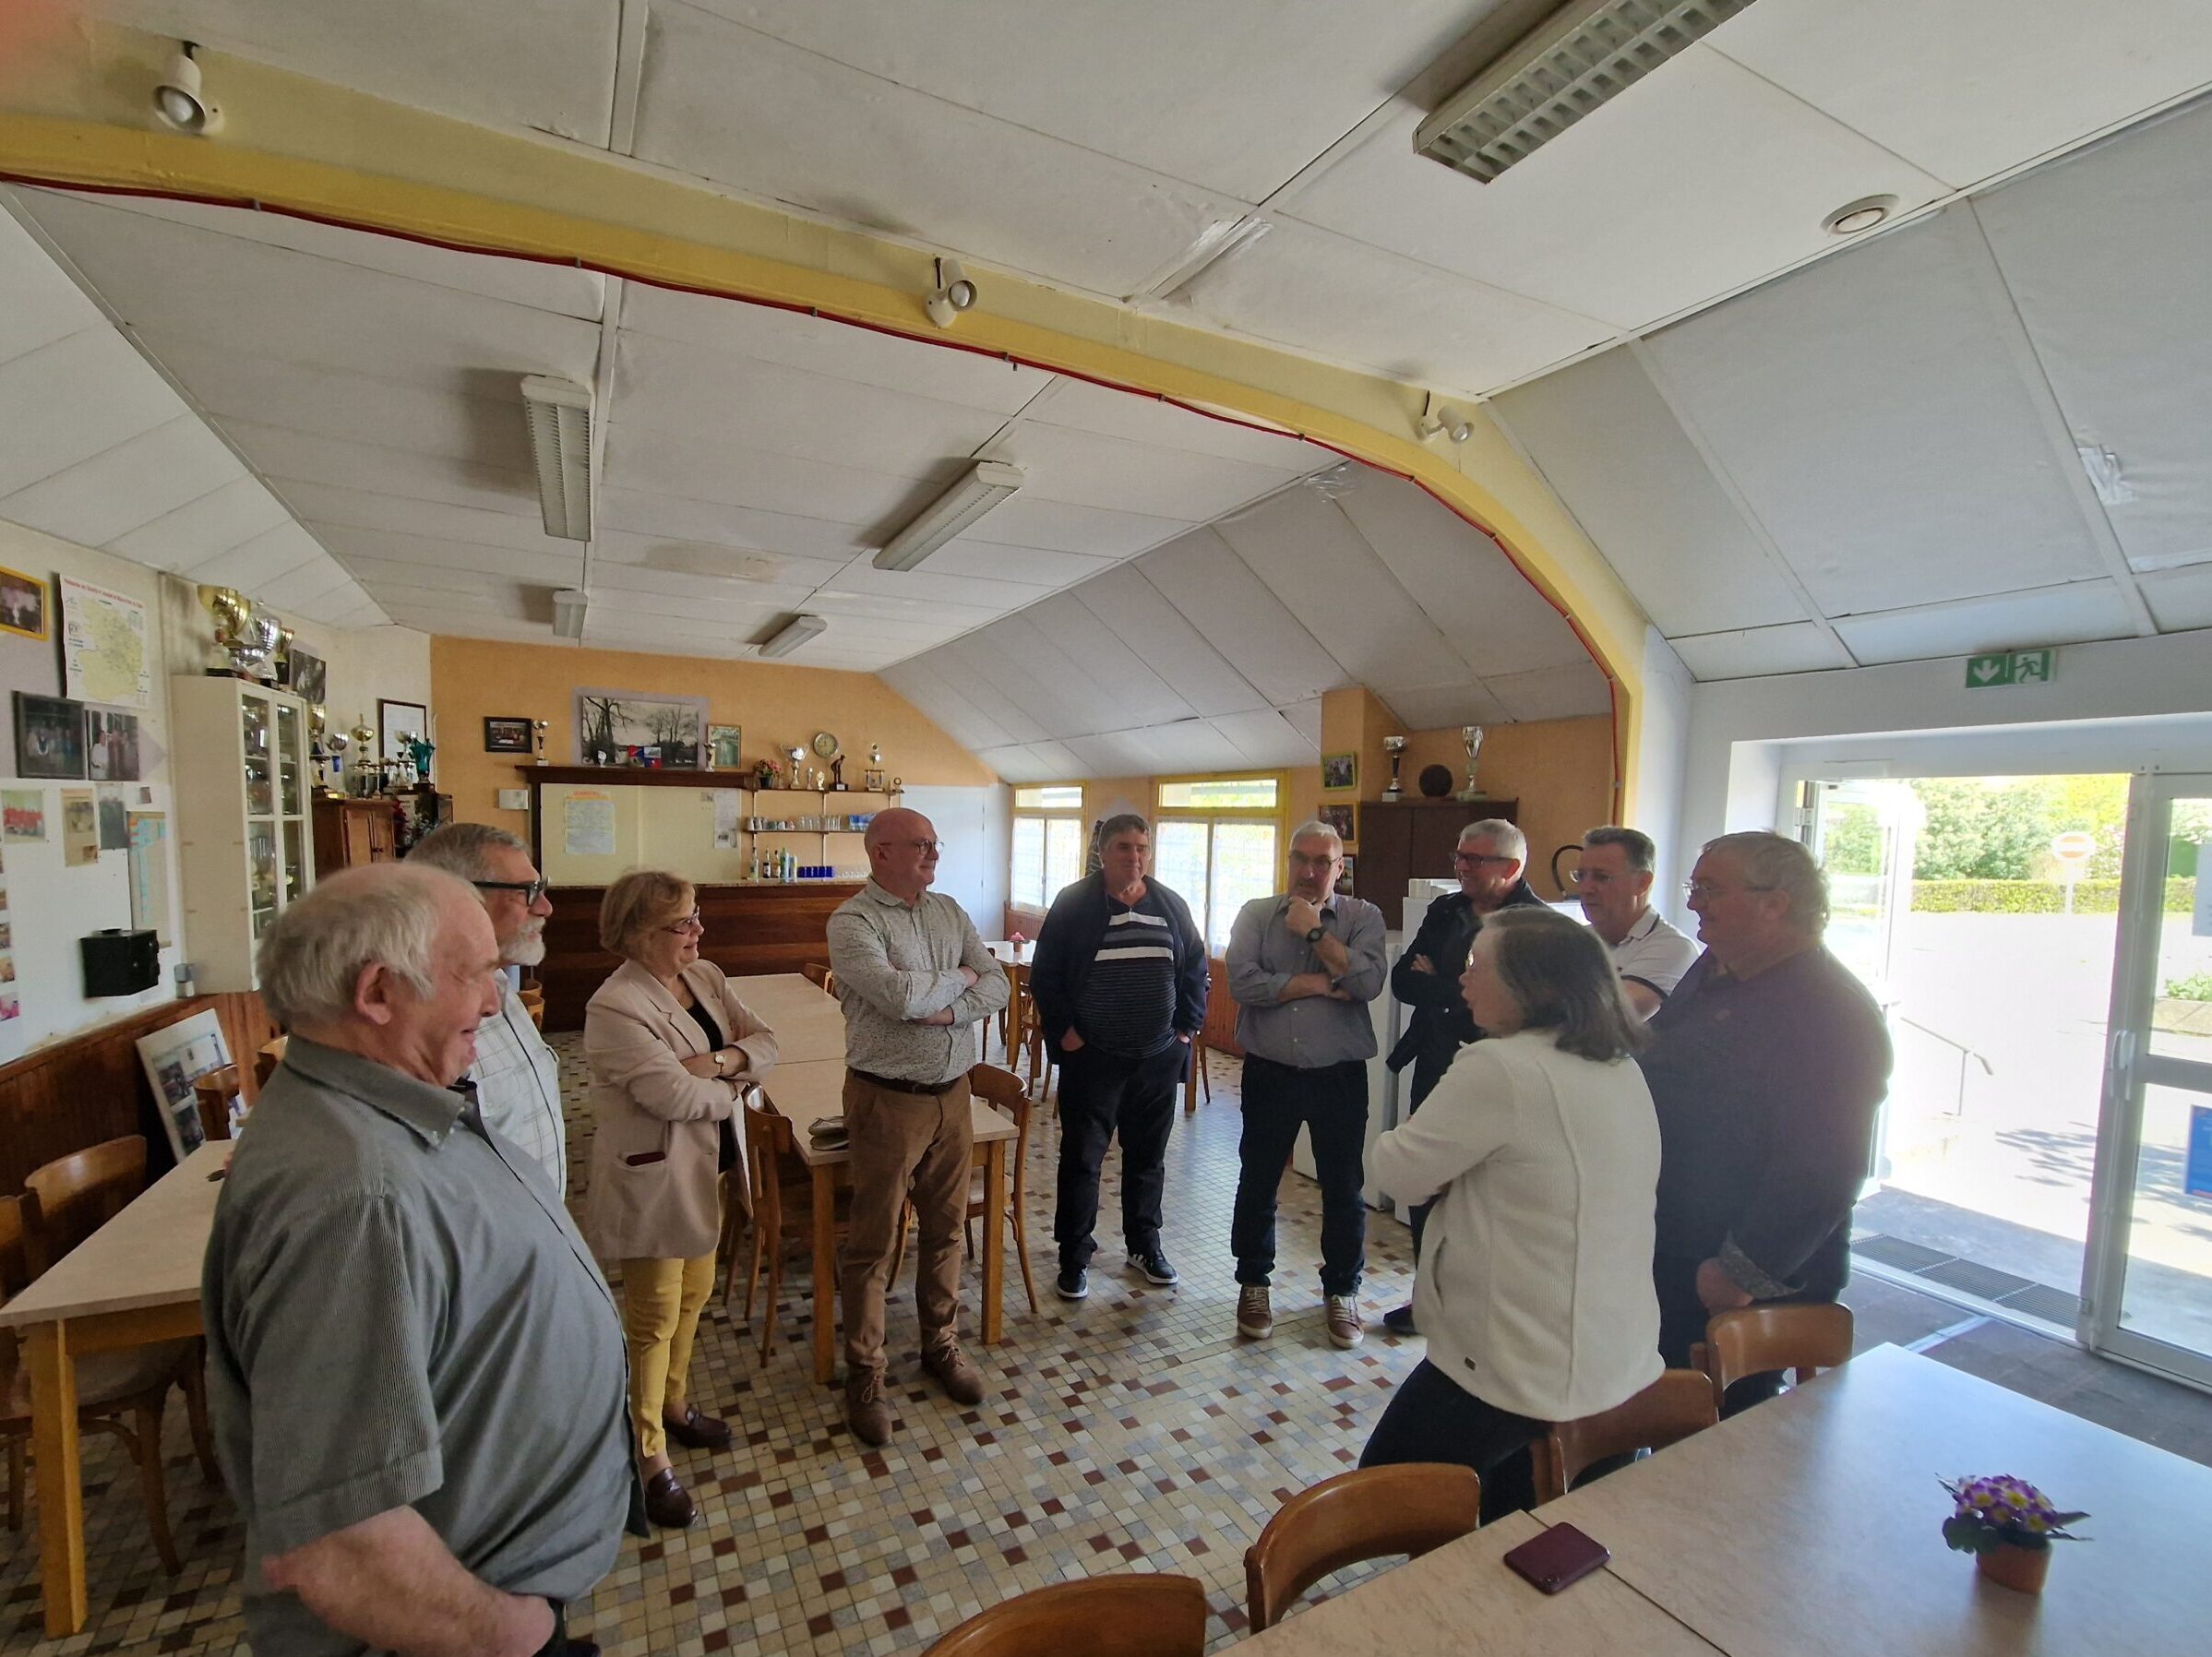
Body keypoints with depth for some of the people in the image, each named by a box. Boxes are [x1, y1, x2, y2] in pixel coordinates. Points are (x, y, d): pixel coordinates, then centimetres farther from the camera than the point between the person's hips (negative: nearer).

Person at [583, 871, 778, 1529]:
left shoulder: (706, 977, 1)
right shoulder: (615, 1006, -23)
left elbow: (764, 1042, -2)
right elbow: (674, 1094, -29)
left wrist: (719, 1061, -21)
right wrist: (735, 1086, -12)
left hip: (705, 1167, 8)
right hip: (652, 1178, -8)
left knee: (694, 1295, 23)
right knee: (655, 1317, 7)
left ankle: (675, 1404, 46)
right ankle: (652, 1458, 25)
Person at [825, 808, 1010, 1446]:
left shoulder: (949, 911, 6)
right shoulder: (853, 922, -14)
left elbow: (997, 986, -1)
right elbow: (900, 995, -28)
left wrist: (947, 1010, -18)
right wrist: (959, 977, -10)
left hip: (952, 1093, 6)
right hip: (888, 1100, -6)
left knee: (945, 1230, 19)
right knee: (872, 1244, 9)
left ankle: (941, 1344, 38)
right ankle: (864, 1375, 27)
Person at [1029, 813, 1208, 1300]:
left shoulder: (1171, 905, 4)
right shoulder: (1074, 904, -7)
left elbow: (1196, 970, 11)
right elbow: (1044, 975, -5)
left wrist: (1187, 1026, 4)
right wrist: (1063, 1031, -9)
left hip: (1158, 1058, 4)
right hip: (1091, 1058, -3)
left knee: (1148, 1156, 17)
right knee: (1081, 1159, 6)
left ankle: (1144, 1244, 35)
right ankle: (1075, 1256, 23)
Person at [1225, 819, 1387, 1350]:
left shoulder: (1363, 918, -2)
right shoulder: (1256, 914, -2)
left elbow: (1368, 983, -19)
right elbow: (1243, 982, -17)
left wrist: (1315, 931, -18)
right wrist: (1322, 984, -15)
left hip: (1340, 1076, 0)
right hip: (1269, 1073, 1)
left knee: (1344, 1187, 13)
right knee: (1258, 1182, 14)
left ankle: (1342, 1291, 35)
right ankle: (1253, 1284, 35)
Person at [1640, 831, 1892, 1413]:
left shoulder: (1831, 1010, -22)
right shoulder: (1712, 972, 7)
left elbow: (1819, 1170, -26)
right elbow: (1649, 1065, 22)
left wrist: (1742, 1274, -22)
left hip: (1754, 1284, -8)